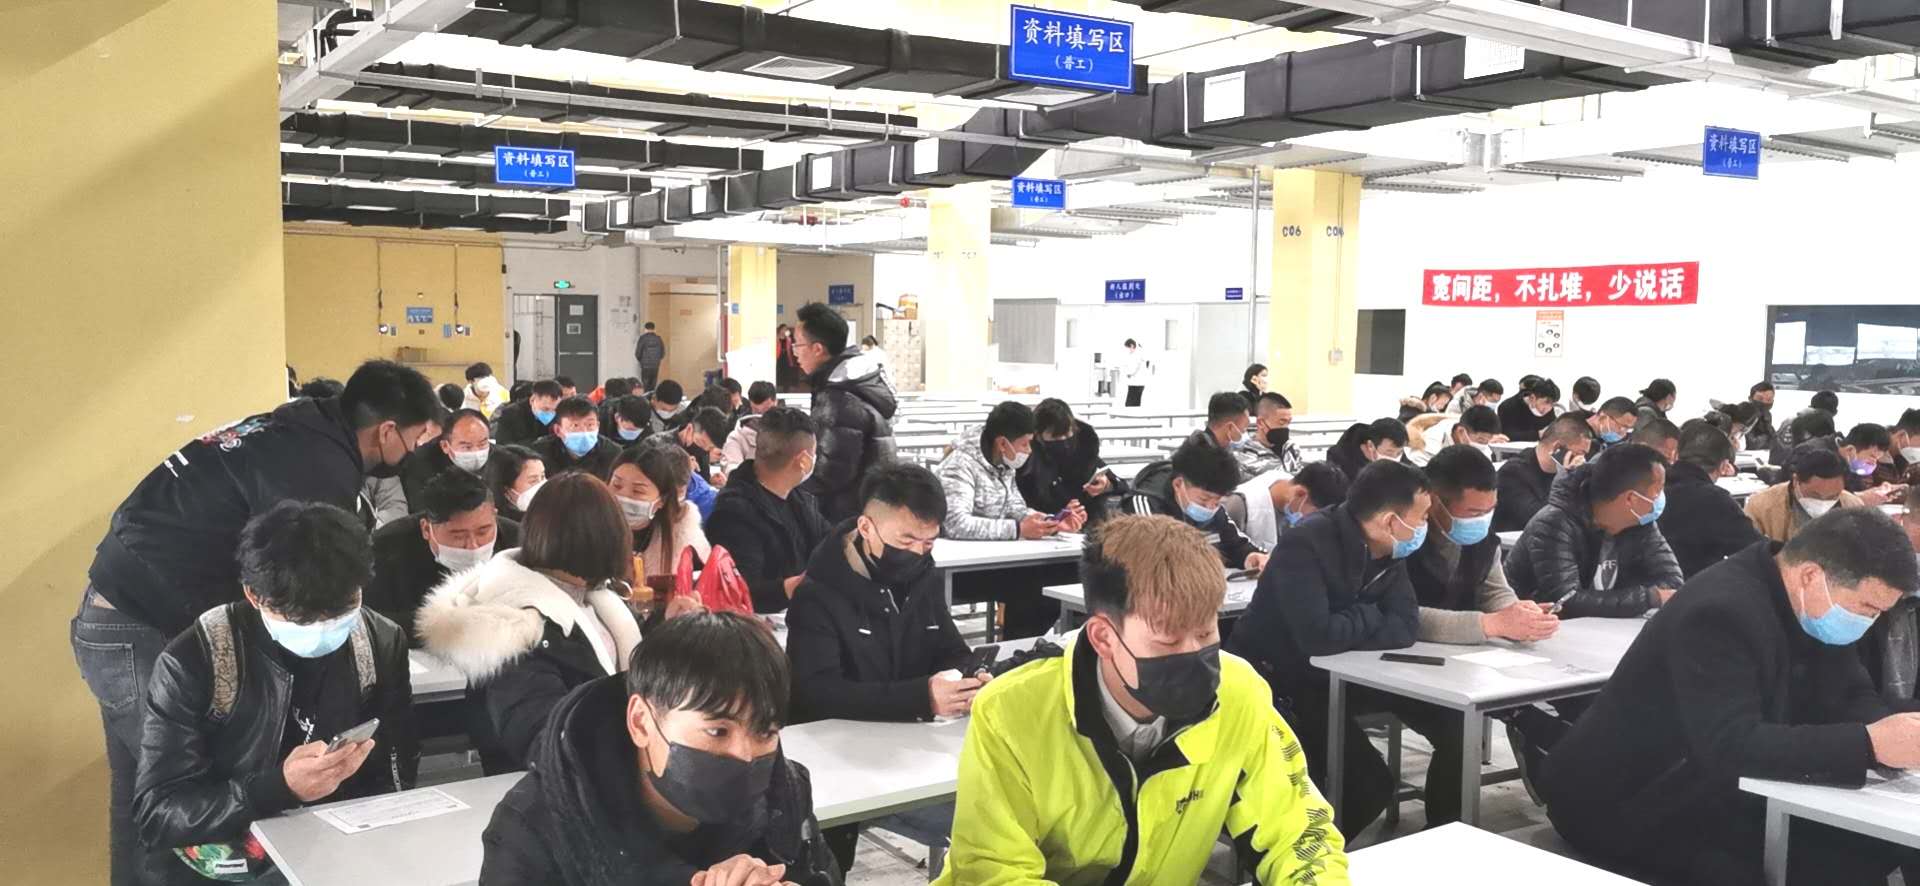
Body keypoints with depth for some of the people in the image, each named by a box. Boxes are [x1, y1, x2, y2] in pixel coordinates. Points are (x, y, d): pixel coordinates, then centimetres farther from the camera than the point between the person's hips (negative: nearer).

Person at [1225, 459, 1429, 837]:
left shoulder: (1386, 553, -3)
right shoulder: (1305, 546, -28)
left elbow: (1406, 627, -13)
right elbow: (1318, 636, -37)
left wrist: (1347, 628, -26)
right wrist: (1367, 618, -18)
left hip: (1331, 679, 8)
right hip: (1271, 687, -8)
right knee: (1368, 784, -18)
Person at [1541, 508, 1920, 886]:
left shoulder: (1814, 606, 0)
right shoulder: (1720, 612, -28)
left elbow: (1847, 700, 3)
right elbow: (1728, 746, -37)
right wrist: (1870, 744, -39)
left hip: (1715, 792, 9)